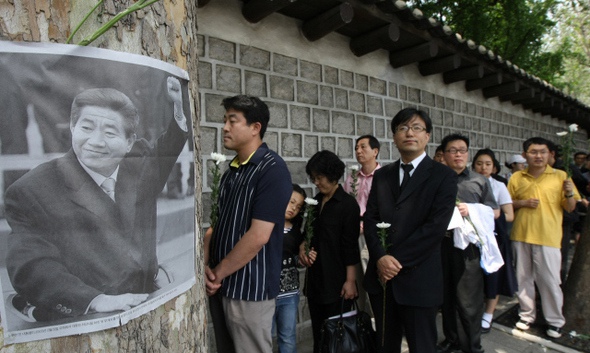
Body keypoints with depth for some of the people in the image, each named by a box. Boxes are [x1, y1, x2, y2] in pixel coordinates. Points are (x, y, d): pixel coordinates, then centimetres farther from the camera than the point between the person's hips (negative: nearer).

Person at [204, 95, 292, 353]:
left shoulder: (272, 169, -16)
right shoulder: (231, 171, 8)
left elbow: (258, 236, -21)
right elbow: (218, 223, 11)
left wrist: (218, 273, -11)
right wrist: (205, 265, -4)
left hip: (249, 288, -7)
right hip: (220, 286, 7)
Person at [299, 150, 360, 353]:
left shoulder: (348, 204, -10)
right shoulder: (316, 202, 8)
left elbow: (350, 245, -13)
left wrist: (350, 280, -14)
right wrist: (302, 248, -3)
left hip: (336, 281, -6)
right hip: (315, 278, 6)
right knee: (318, 334, 16)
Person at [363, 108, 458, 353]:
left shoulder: (444, 176, -4)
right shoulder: (382, 175, 10)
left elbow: (436, 226, -14)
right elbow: (370, 219, 3)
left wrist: (397, 260, -16)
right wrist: (381, 257, -12)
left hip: (418, 278, -4)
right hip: (381, 275, 4)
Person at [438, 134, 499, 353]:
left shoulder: (479, 181, 8)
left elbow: (495, 212, 8)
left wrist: (471, 210, -8)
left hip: (468, 246, -1)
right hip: (442, 245, 2)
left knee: (468, 300, 2)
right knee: (447, 297, 12)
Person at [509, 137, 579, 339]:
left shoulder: (560, 176, 1)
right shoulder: (516, 178, 5)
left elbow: (570, 208, 4)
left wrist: (569, 193, -16)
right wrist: (523, 203, -9)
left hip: (548, 237, -2)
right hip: (521, 235, 2)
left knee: (550, 281, 3)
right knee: (523, 278, 11)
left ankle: (555, 321, 22)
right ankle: (527, 314, 27)